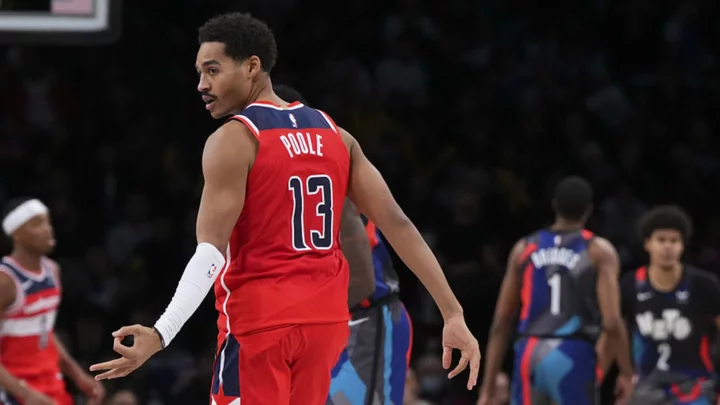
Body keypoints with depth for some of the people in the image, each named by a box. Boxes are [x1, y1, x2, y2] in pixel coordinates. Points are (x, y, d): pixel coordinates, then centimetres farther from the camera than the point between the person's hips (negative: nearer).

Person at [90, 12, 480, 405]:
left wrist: (161, 334, -27)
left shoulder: (234, 140, -9)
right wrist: (453, 314, 5)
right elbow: (396, 224, 6)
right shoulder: (335, 136, 11)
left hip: (260, 318, -7)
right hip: (325, 317, 7)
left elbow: (211, 252, -19)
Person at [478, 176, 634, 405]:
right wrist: (626, 372, 2)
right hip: (573, 357, -3)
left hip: (529, 354, 3)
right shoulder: (598, 251, 2)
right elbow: (611, 322, -11)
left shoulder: (525, 248, 12)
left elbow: (501, 324, 11)